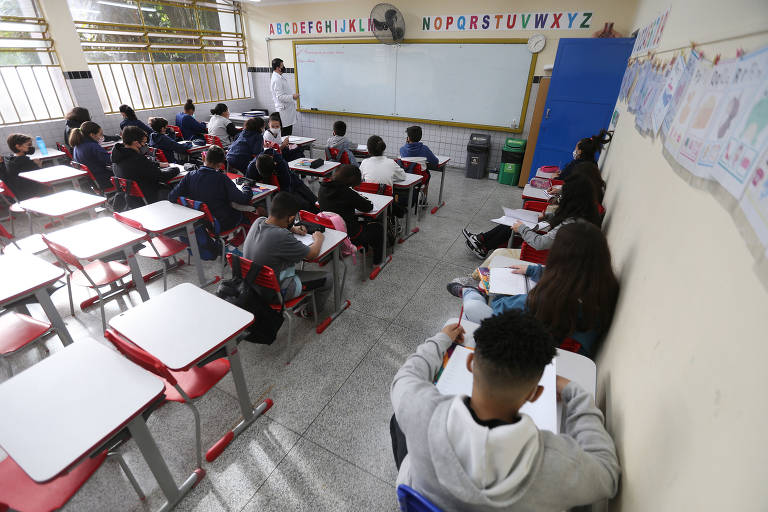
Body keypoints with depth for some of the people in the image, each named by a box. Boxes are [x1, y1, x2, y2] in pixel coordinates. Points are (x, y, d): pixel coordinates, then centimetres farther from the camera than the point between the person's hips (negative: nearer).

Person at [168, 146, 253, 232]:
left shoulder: (189, 176, -11)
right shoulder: (221, 179, -23)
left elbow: (171, 198, -6)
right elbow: (244, 200, -22)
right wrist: (247, 188, -1)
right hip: (222, 225, -5)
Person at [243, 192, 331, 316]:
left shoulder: (258, 221, -11)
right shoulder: (281, 237, -35)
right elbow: (312, 254, -20)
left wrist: (292, 229, 3)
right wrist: (319, 239, -1)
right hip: (275, 289, -8)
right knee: (327, 278, 1)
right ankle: (310, 312, 27)